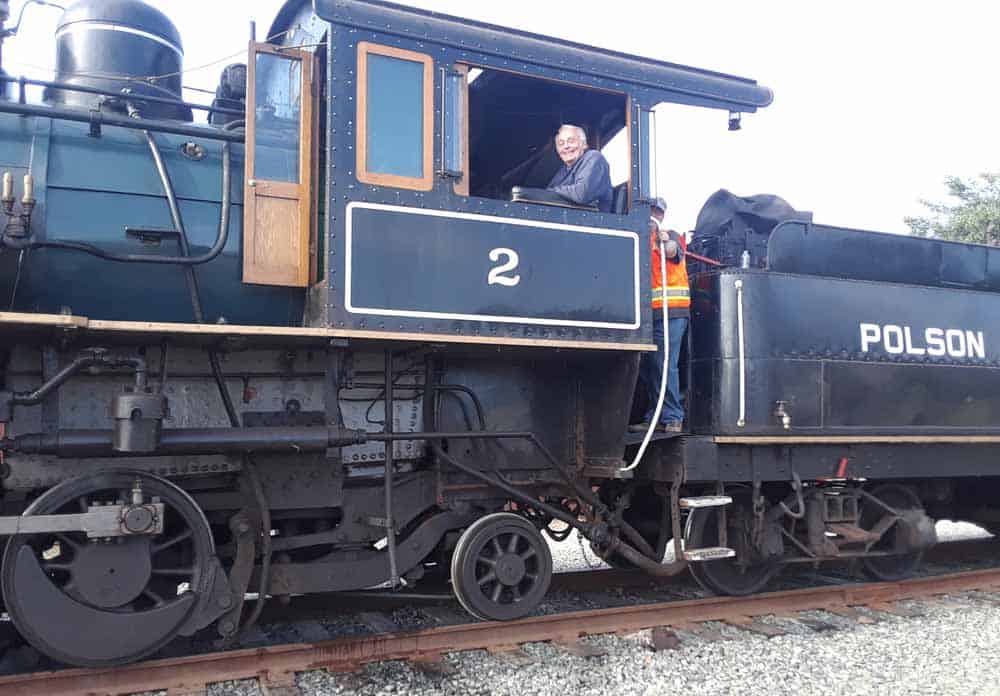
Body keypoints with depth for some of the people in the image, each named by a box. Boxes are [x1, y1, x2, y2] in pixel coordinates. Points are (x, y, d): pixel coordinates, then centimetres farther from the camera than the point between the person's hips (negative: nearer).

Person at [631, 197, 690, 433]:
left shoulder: (670, 236, 3)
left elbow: (673, 252, -19)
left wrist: (667, 242, -42)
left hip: (670, 312, -6)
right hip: (647, 314, 6)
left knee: (665, 365, -11)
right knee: (646, 367, 6)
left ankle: (672, 418, -6)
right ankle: (654, 418, 14)